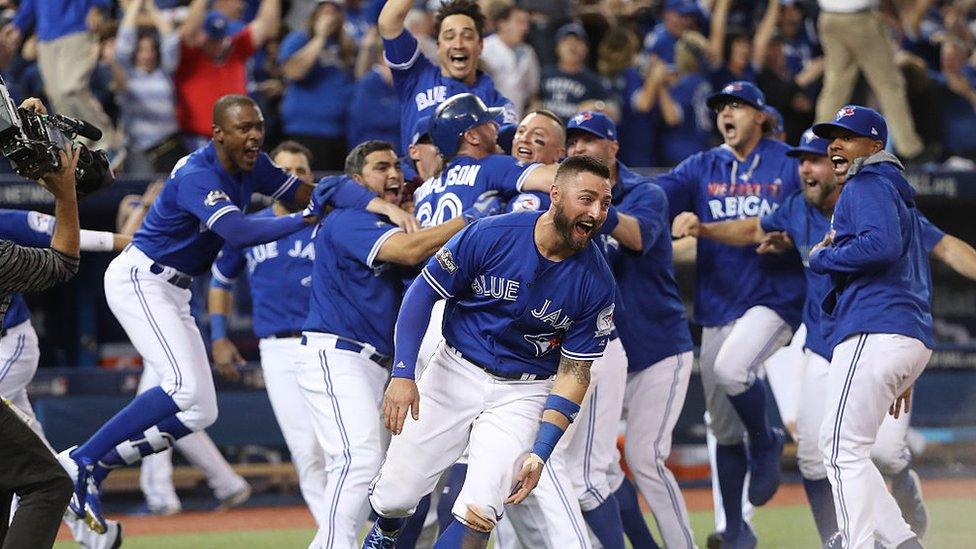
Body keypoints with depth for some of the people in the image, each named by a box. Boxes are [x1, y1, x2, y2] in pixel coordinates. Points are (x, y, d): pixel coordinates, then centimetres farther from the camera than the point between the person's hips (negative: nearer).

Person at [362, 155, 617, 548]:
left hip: (523, 394, 0)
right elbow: (423, 292, -8)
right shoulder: (491, 235, -17)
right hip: (456, 371, 0)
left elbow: (574, 371, -9)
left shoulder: (596, 283, -14)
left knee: (480, 511, -18)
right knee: (395, 494, 2)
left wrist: (540, 453, -16)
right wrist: (402, 373, -18)